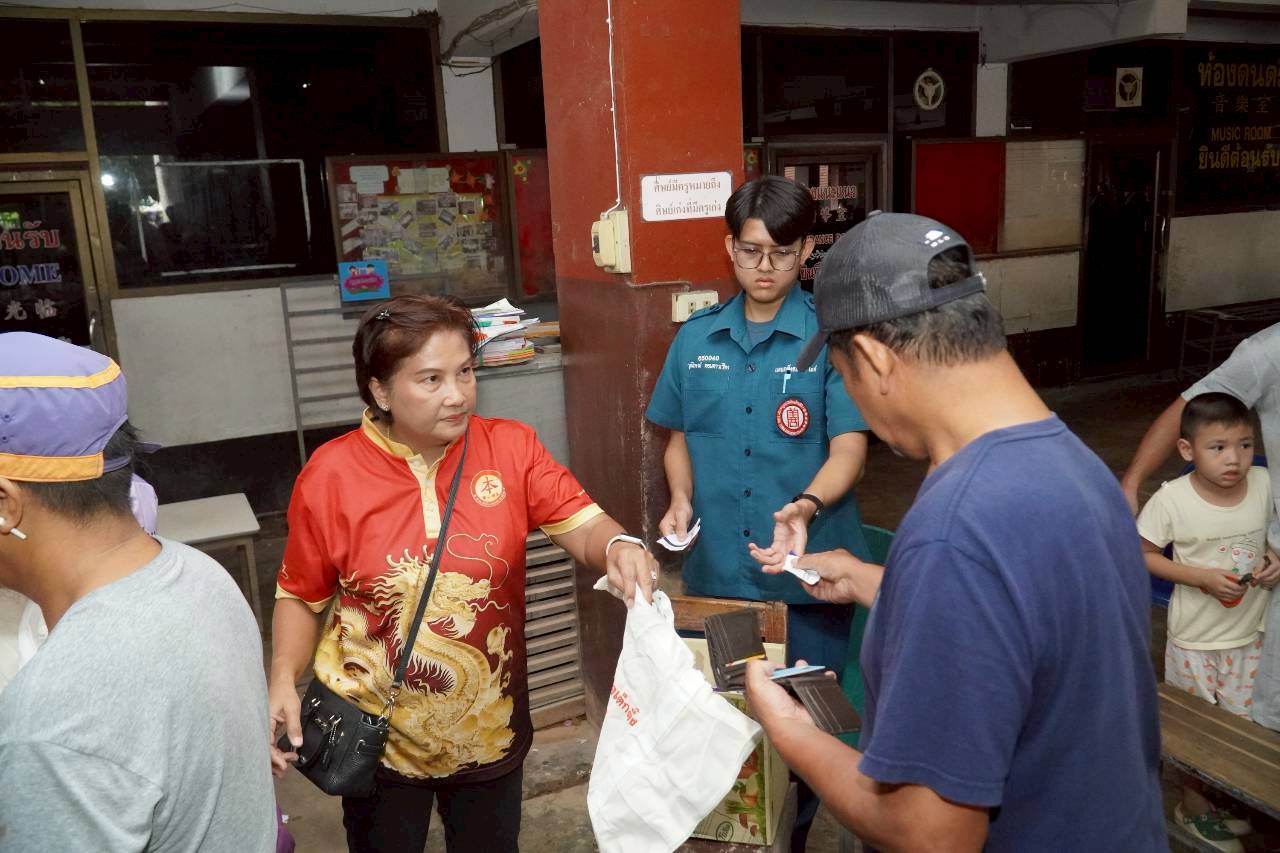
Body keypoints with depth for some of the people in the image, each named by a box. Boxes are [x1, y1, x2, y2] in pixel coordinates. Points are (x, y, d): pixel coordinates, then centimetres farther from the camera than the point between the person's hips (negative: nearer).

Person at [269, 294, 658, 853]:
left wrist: (616, 546, -37)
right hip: (379, 739, -1)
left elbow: (581, 523, -15)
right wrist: (283, 681, -15)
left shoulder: (511, 447, -11)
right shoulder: (331, 474, -13)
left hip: (491, 730, 1)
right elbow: (301, 596, -3)